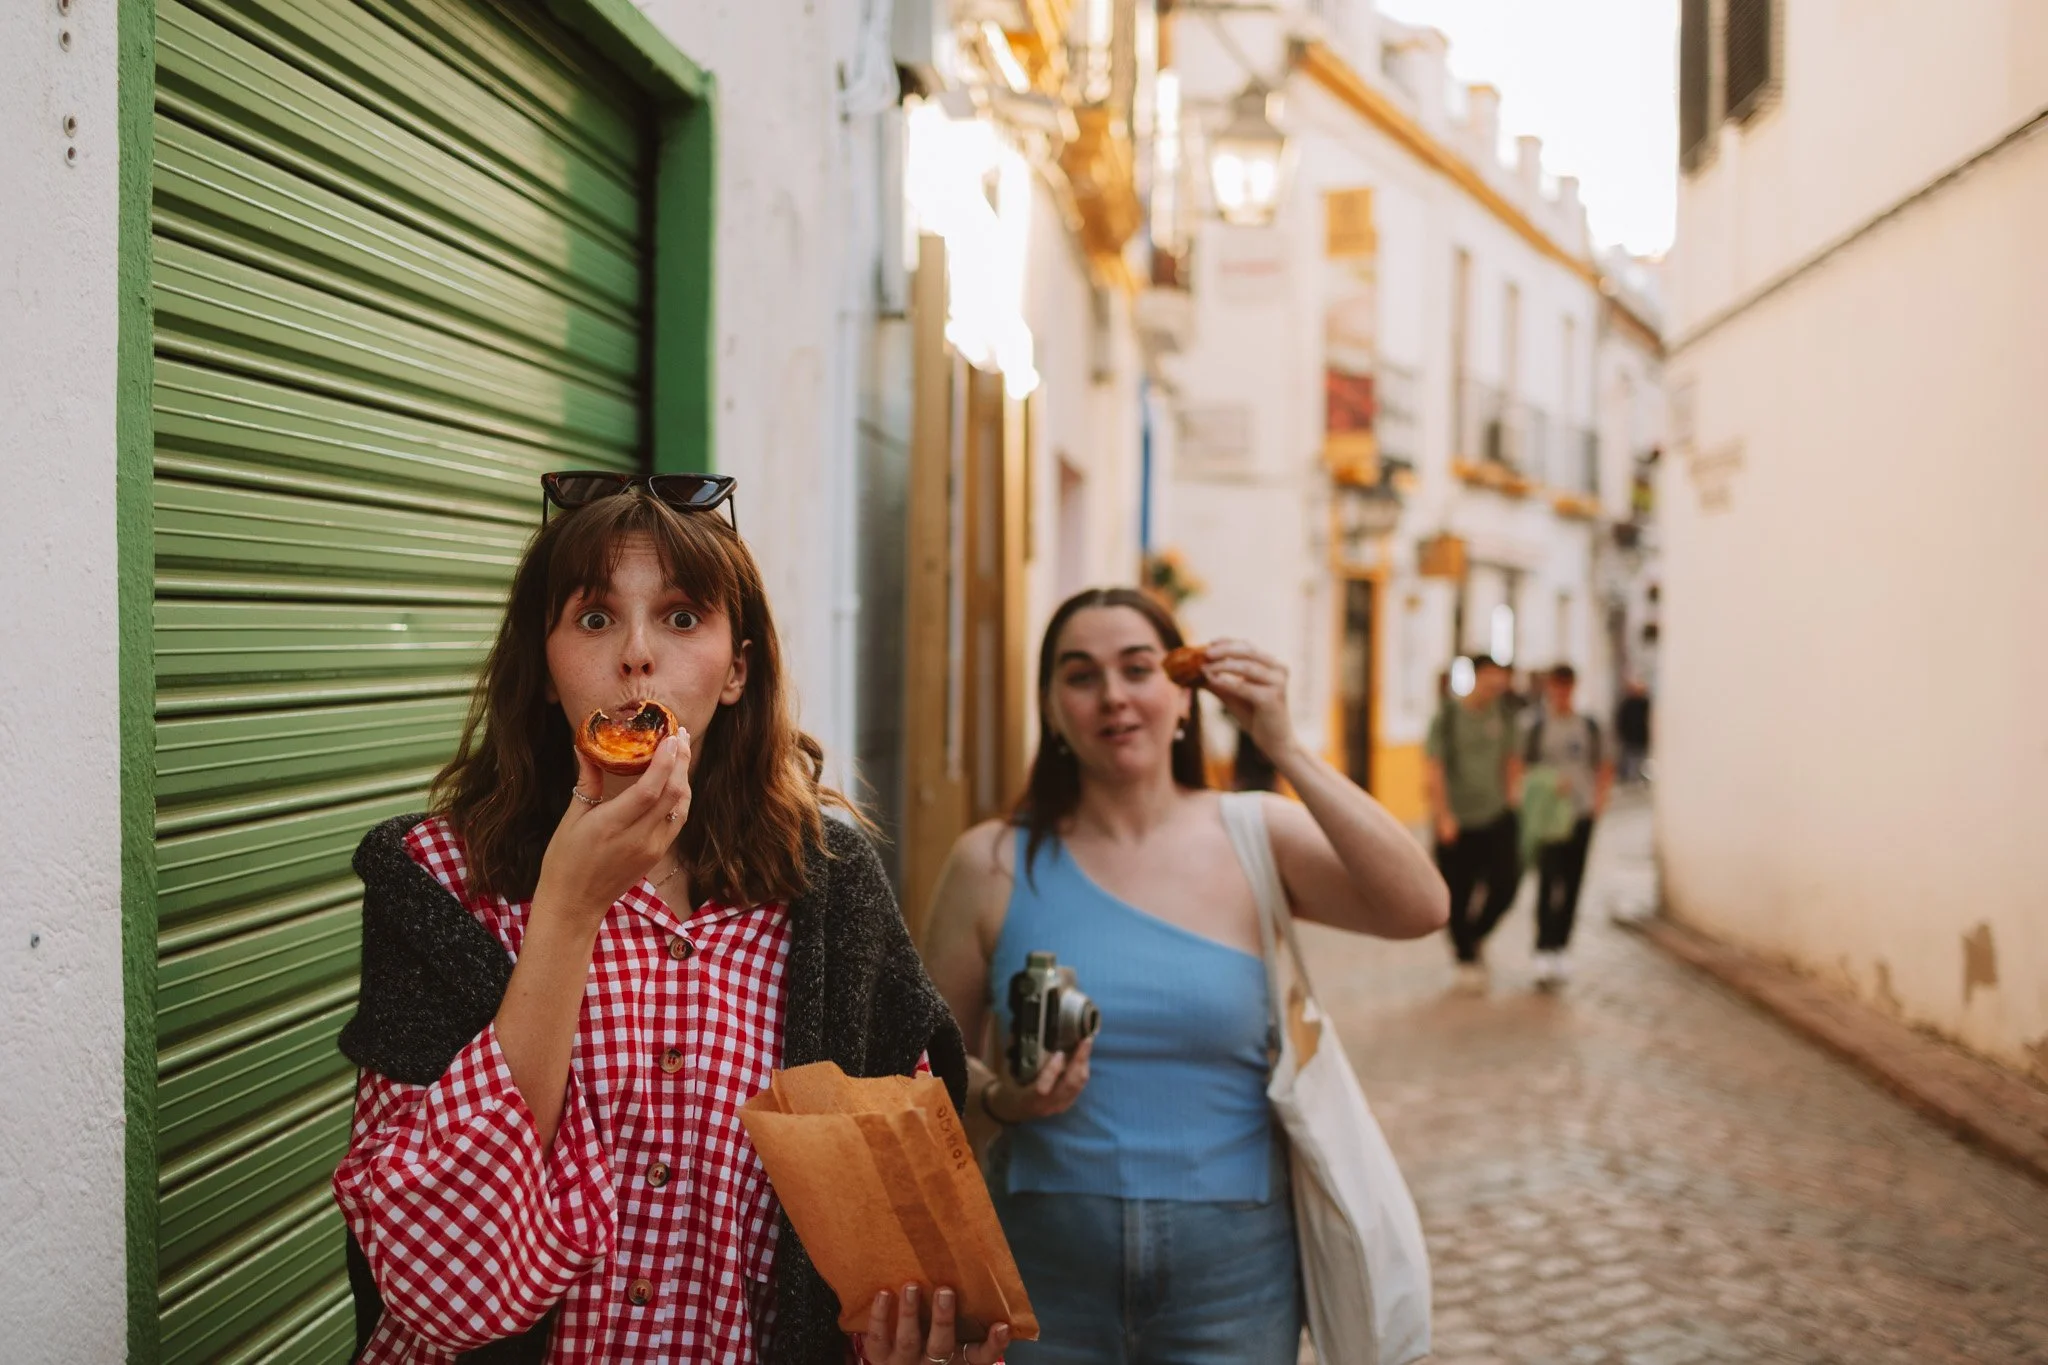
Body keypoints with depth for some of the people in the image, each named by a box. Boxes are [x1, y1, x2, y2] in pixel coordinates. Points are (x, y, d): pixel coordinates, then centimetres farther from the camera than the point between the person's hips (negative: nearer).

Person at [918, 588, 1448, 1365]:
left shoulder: (1259, 839, -3)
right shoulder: (993, 864, -3)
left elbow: (1419, 911, -20)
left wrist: (1283, 748, -22)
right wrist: (1000, 1100, -18)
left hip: (1231, 1270, 0)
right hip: (1046, 1263, 0)